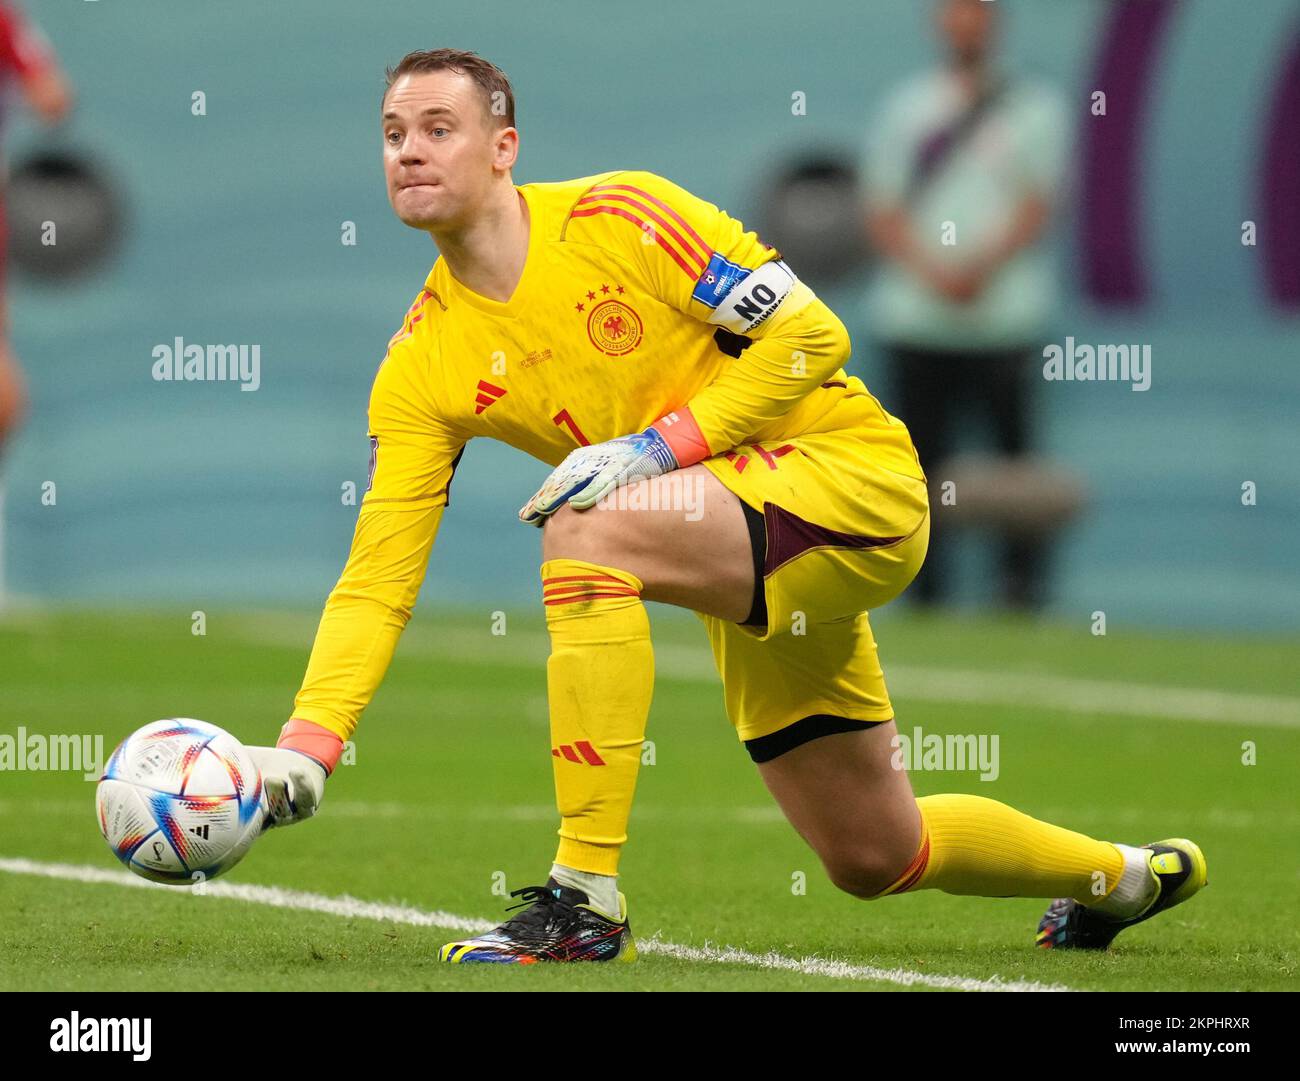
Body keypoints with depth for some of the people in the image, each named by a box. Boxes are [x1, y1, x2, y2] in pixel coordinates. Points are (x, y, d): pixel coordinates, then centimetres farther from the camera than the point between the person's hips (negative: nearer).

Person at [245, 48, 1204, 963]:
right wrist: (306, 745, -18)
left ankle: (585, 900, -29)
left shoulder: (619, 216, -14)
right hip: (755, 588, 7)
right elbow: (379, 577, -5)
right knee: (876, 860, 13)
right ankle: (1123, 877, 43)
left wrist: (657, 447, -22)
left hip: (856, 474, -7)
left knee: (586, 530, -31)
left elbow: (810, 334, -14)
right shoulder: (423, 366, -1)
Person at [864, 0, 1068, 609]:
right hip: (915, 318, 2)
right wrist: (931, 270, -10)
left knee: (1017, 453, -7)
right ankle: (924, 598, 3)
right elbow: (882, 214, 8)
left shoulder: (1032, 106, 10)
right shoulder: (906, 107, 15)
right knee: (922, 460, -2)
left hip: (1007, 316, -2)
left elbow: (1038, 207, 0)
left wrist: (984, 265, -17)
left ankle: (1022, 592, -5)